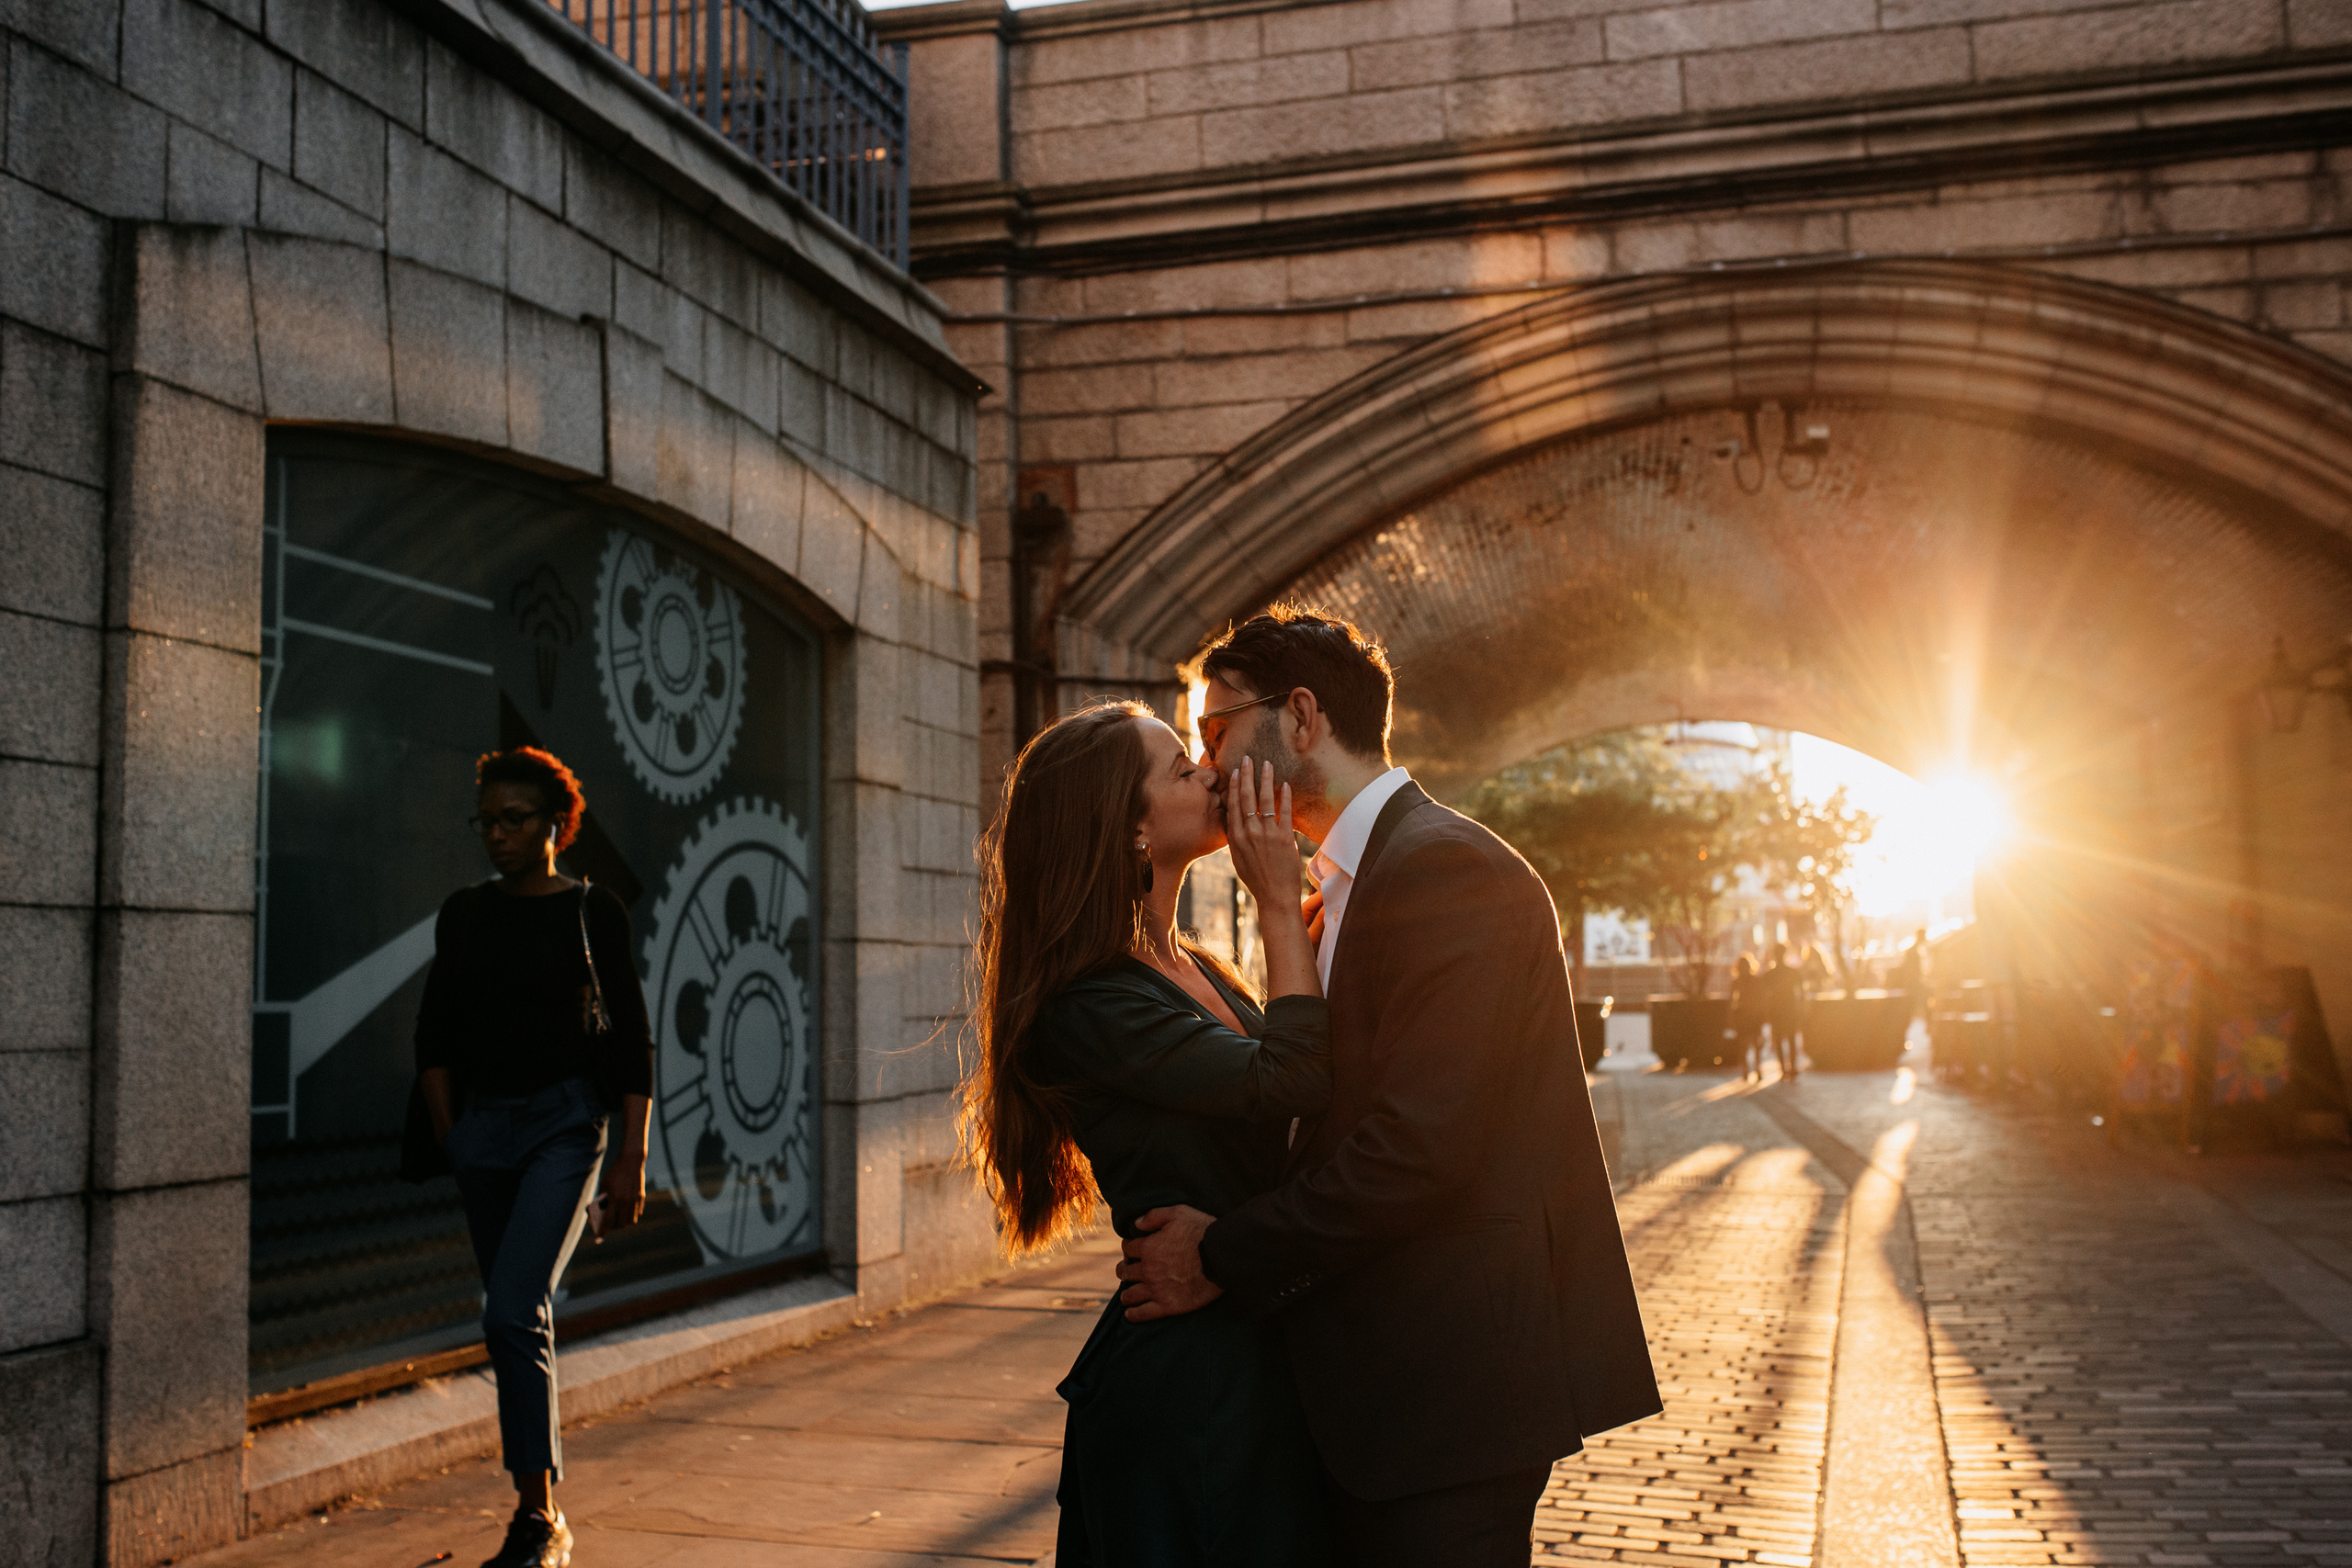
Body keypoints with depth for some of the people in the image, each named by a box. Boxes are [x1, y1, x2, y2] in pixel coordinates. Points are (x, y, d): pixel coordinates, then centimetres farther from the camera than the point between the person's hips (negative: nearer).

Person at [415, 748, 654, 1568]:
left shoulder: (593, 913, -3)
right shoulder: (463, 914, 7)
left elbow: (633, 1042, -3)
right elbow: (434, 1033, 12)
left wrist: (632, 1159, -8)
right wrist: (449, 1139, 4)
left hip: (564, 1122, -4)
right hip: (482, 1123, 4)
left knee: (512, 1312, -17)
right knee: (519, 1318, 11)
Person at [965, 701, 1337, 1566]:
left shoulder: (1196, 970, 10)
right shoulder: (1091, 1008, -20)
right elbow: (1290, 1080, -26)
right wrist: (1280, 903, -16)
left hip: (1260, 1356, 9)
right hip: (1187, 1369, -9)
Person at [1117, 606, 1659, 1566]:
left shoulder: (1446, 867, -16)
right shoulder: (1343, 893, 16)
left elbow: (1419, 1151, -24)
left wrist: (1224, 1256, -15)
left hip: (1453, 1381, -9)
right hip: (1388, 1381, 9)